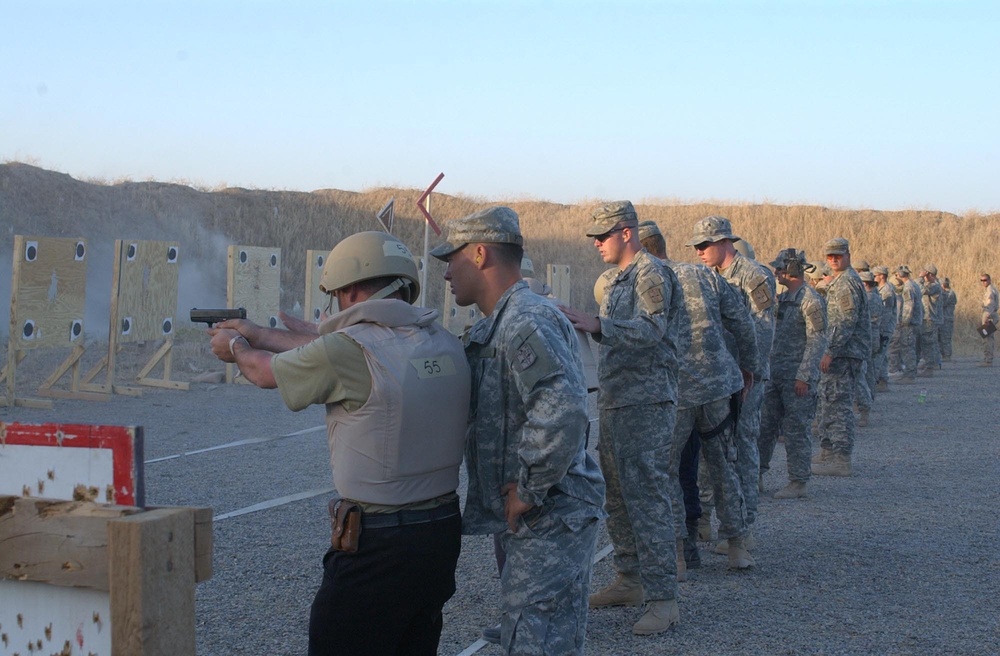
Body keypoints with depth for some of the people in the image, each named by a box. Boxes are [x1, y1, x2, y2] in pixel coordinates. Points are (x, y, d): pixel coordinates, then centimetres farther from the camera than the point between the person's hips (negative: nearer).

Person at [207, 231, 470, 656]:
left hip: (378, 545, -7)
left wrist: (236, 346, 25)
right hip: (442, 531, 7)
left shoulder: (351, 350, -17)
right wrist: (256, 334, 29)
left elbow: (267, 372, 3)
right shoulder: (444, 344, 5)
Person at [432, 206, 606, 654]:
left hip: (548, 521, -11)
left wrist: (529, 491, -25)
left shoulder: (528, 322, -20)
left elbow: (563, 411, -33)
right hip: (530, 522, 11)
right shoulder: (493, 327, 15)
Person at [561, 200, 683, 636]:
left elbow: (650, 330, -26)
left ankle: (662, 598, -8)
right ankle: (631, 581, 24)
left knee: (647, 498, -11)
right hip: (615, 403, 10)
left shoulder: (652, 275, -11)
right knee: (618, 497, 14)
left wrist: (597, 325, -37)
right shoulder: (619, 279, 18)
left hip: (646, 405, -10)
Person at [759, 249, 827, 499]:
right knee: (765, 425, 10)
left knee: (795, 430, -2)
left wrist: (803, 376, -20)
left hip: (797, 378, -8)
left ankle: (798, 483, 6)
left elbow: (818, 340, -16)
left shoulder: (810, 300, -12)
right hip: (775, 374, 8)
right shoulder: (782, 298, 14)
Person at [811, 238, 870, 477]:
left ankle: (841, 459, -12)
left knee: (839, 404, -11)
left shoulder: (847, 282, -13)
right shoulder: (840, 281, 20)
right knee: (831, 401, 15)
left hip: (845, 353, -11)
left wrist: (830, 351, -25)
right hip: (842, 352, 11)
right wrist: (831, 351, 22)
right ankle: (828, 452, 21)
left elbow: (847, 322, -21)